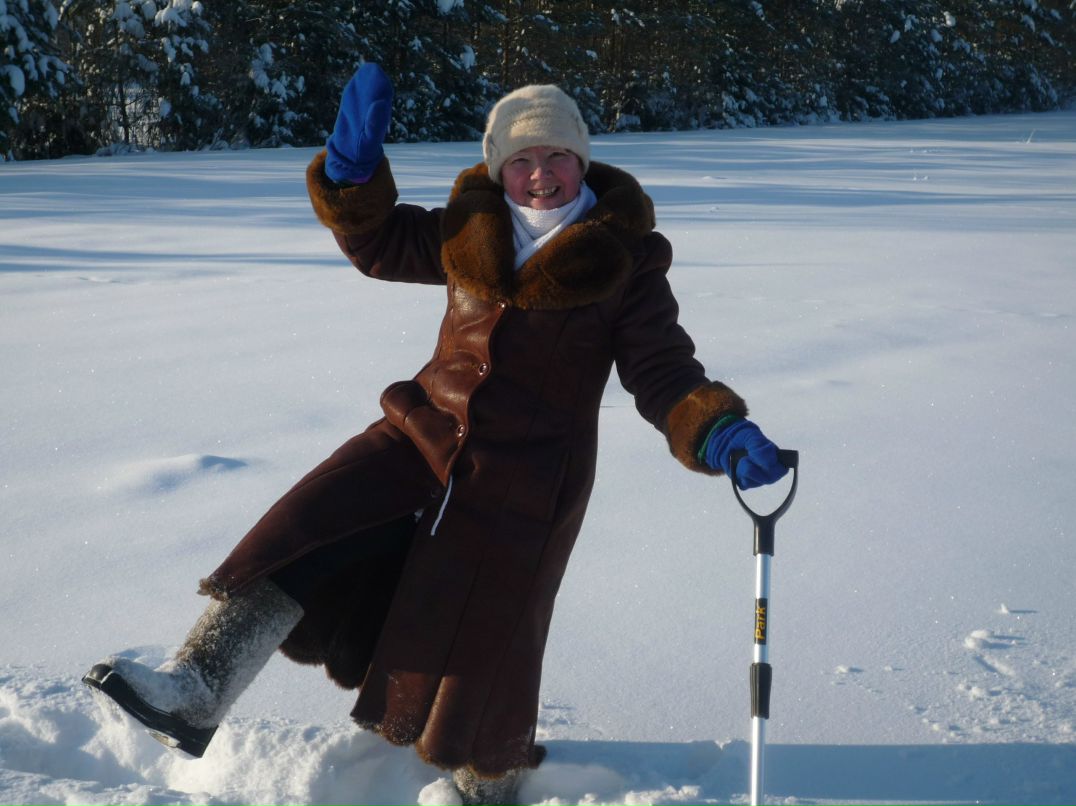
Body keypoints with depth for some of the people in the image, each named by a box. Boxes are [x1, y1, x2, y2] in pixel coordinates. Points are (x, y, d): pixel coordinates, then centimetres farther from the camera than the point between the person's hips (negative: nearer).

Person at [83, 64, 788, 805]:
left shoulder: (626, 261, -6)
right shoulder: (472, 230, 6)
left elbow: (663, 371, -8)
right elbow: (378, 244, 17)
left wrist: (720, 432, -27)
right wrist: (354, 168, -2)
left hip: (526, 476, -4)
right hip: (427, 431, 4)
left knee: (484, 644, 3)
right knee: (302, 531, -15)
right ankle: (195, 695, -12)